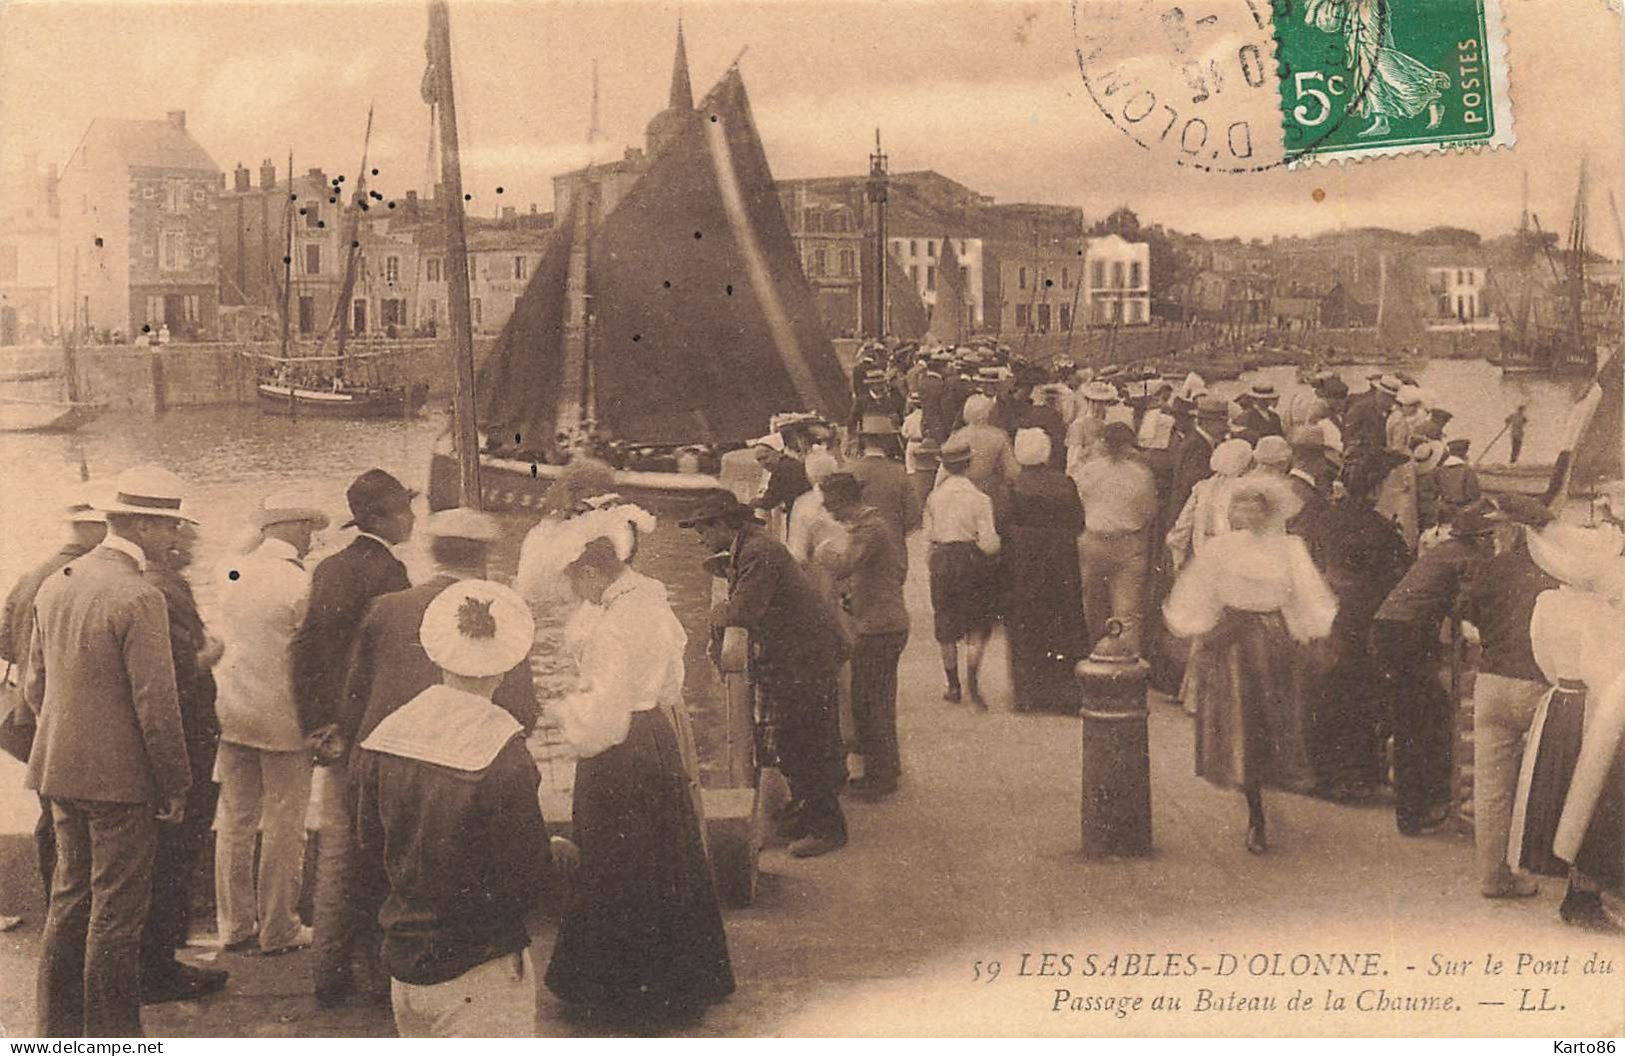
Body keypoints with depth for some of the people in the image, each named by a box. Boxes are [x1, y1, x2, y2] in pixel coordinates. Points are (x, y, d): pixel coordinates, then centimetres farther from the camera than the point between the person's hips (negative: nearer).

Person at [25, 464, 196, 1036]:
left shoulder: (55, 585, 6)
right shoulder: (139, 598, -19)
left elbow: (35, 684, 14)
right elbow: (156, 704, -19)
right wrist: (176, 786, -10)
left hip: (61, 773, 8)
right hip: (121, 778, -8)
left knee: (69, 899, 18)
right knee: (117, 913, 2)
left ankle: (58, 1026, 27)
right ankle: (112, 1033, 10)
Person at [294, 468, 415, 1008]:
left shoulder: (328, 570, 9)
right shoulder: (387, 570, -15)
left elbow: (305, 649, 11)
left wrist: (316, 726, 14)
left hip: (334, 733, 8)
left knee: (336, 849, 13)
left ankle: (330, 973, 20)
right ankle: (380, 969, 7)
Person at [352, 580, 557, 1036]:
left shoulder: (384, 736, -3)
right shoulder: (503, 757, -21)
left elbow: (369, 849, 7)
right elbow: (527, 883, -17)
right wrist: (558, 853, 3)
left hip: (403, 962, 7)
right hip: (478, 974, -7)